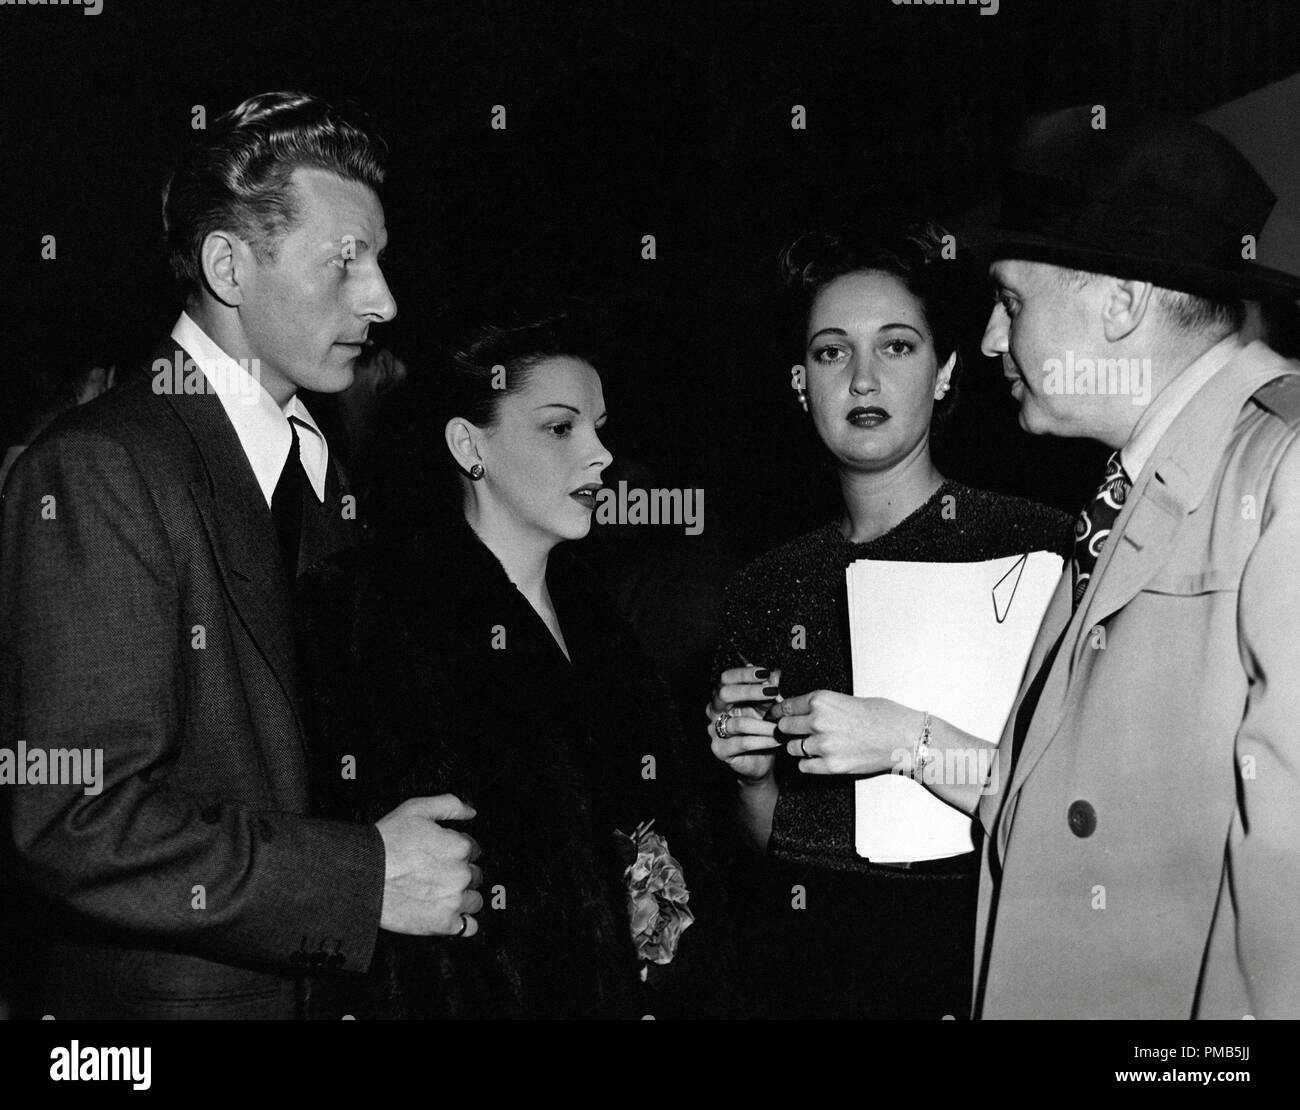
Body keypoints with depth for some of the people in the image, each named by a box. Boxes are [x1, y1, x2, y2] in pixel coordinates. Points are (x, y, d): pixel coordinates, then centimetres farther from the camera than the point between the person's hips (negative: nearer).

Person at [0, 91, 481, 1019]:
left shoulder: (318, 468, 8)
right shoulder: (98, 471, -17)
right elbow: (77, 822, -23)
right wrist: (369, 877, -21)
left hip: (325, 977, 7)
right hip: (167, 988, -7)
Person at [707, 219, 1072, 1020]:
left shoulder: (1036, 546, -10)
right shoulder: (768, 587, 4)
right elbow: (776, 839, 11)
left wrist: (912, 741, -24)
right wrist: (752, 773, -8)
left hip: (975, 956, -4)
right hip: (806, 952, 4)